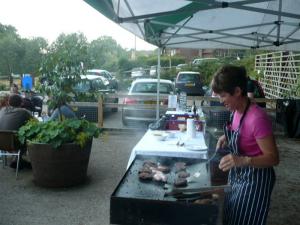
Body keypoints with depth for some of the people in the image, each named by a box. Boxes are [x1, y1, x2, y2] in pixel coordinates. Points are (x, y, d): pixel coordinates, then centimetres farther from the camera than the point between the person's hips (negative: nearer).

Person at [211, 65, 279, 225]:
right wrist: (227, 138, -1)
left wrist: (244, 160, -41)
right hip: (238, 176, 9)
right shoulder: (237, 110, -3)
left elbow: (273, 158, -26)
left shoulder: (257, 118, -29)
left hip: (254, 180, -8)